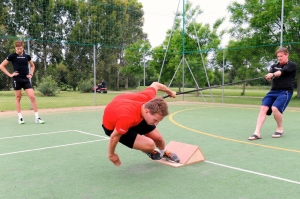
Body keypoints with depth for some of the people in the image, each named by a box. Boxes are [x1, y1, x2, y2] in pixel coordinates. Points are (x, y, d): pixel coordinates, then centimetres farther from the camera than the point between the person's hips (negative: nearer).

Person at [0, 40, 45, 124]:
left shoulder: (27, 56, 8)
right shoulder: (12, 56, -1)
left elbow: (32, 65, 26)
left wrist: (31, 74, 10)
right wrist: (10, 74, -5)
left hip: (26, 79, 2)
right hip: (17, 79, -2)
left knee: (32, 97, -6)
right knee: (18, 98, 5)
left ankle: (37, 117, -2)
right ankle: (20, 117, 13)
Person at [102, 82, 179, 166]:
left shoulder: (149, 97, -30)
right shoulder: (128, 117, -46)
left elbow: (155, 85, -5)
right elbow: (114, 137, -29)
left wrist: (170, 92, 14)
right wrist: (111, 155, -11)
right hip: (113, 125, -6)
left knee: (158, 137, 11)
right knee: (150, 144, -20)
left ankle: (164, 153, 48)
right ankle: (150, 152, 20)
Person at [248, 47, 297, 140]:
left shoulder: (292, 65, 2)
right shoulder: (274, 66, 17)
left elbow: (283, 71, -19)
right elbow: (270, 73, -3)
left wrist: (273, 74, -39)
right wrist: (268, 76, -29)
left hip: (285, 91, -5)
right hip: (273, 91, 5)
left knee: (275, 108, -25)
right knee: (263, 108, -14)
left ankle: (280, 128, 2)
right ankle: (257, 133, -16)